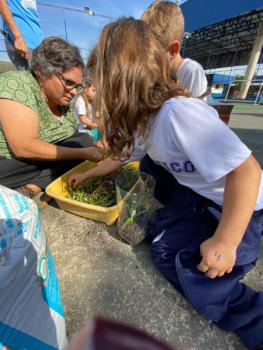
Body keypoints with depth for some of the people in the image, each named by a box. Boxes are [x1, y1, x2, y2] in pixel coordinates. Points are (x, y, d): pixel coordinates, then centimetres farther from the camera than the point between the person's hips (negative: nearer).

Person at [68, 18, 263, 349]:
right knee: (163, 251, 1)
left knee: (200, 276, -10)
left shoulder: (178, 111, -32)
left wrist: (225, 242, -26)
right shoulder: (143, 119, -1)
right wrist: (87, 174, 25)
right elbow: (122, 155, 13)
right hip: (198, 194, 7)